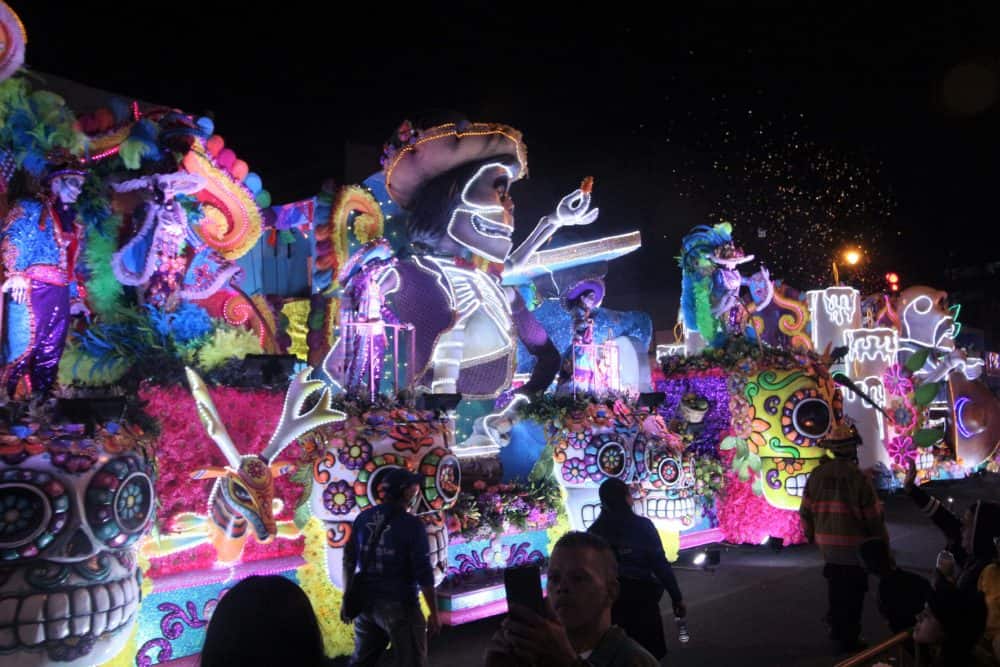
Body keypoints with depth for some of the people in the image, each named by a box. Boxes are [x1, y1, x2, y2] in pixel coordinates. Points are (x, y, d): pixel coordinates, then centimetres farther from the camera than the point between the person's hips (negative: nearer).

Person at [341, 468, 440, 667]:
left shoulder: (363, 518, 3)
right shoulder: (412, 524, -14)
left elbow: (349, 560, 9)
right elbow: (423, 573, -15)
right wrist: (434, 613, -7)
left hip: (366, 602, 6)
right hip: (399, 605, -6)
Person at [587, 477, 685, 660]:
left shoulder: (594, 531, -3)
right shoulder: (642, 525, -11)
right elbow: (661, 565, -12)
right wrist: (677, 597, -4)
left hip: (609, 604, 2)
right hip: (642, 599, -2)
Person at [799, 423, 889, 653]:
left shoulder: (817, 475, -3)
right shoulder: (857, 477, -19)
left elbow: (806, 510, 3)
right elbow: (873, 516, -13)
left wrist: (812, 535, 19)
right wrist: (882, 541, 3)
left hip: (827, 543, 5)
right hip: (854, 544, -5)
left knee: (835, 589, 20)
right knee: (853, 593, 6)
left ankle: (837, 630, 33)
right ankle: (849, 639, 14)